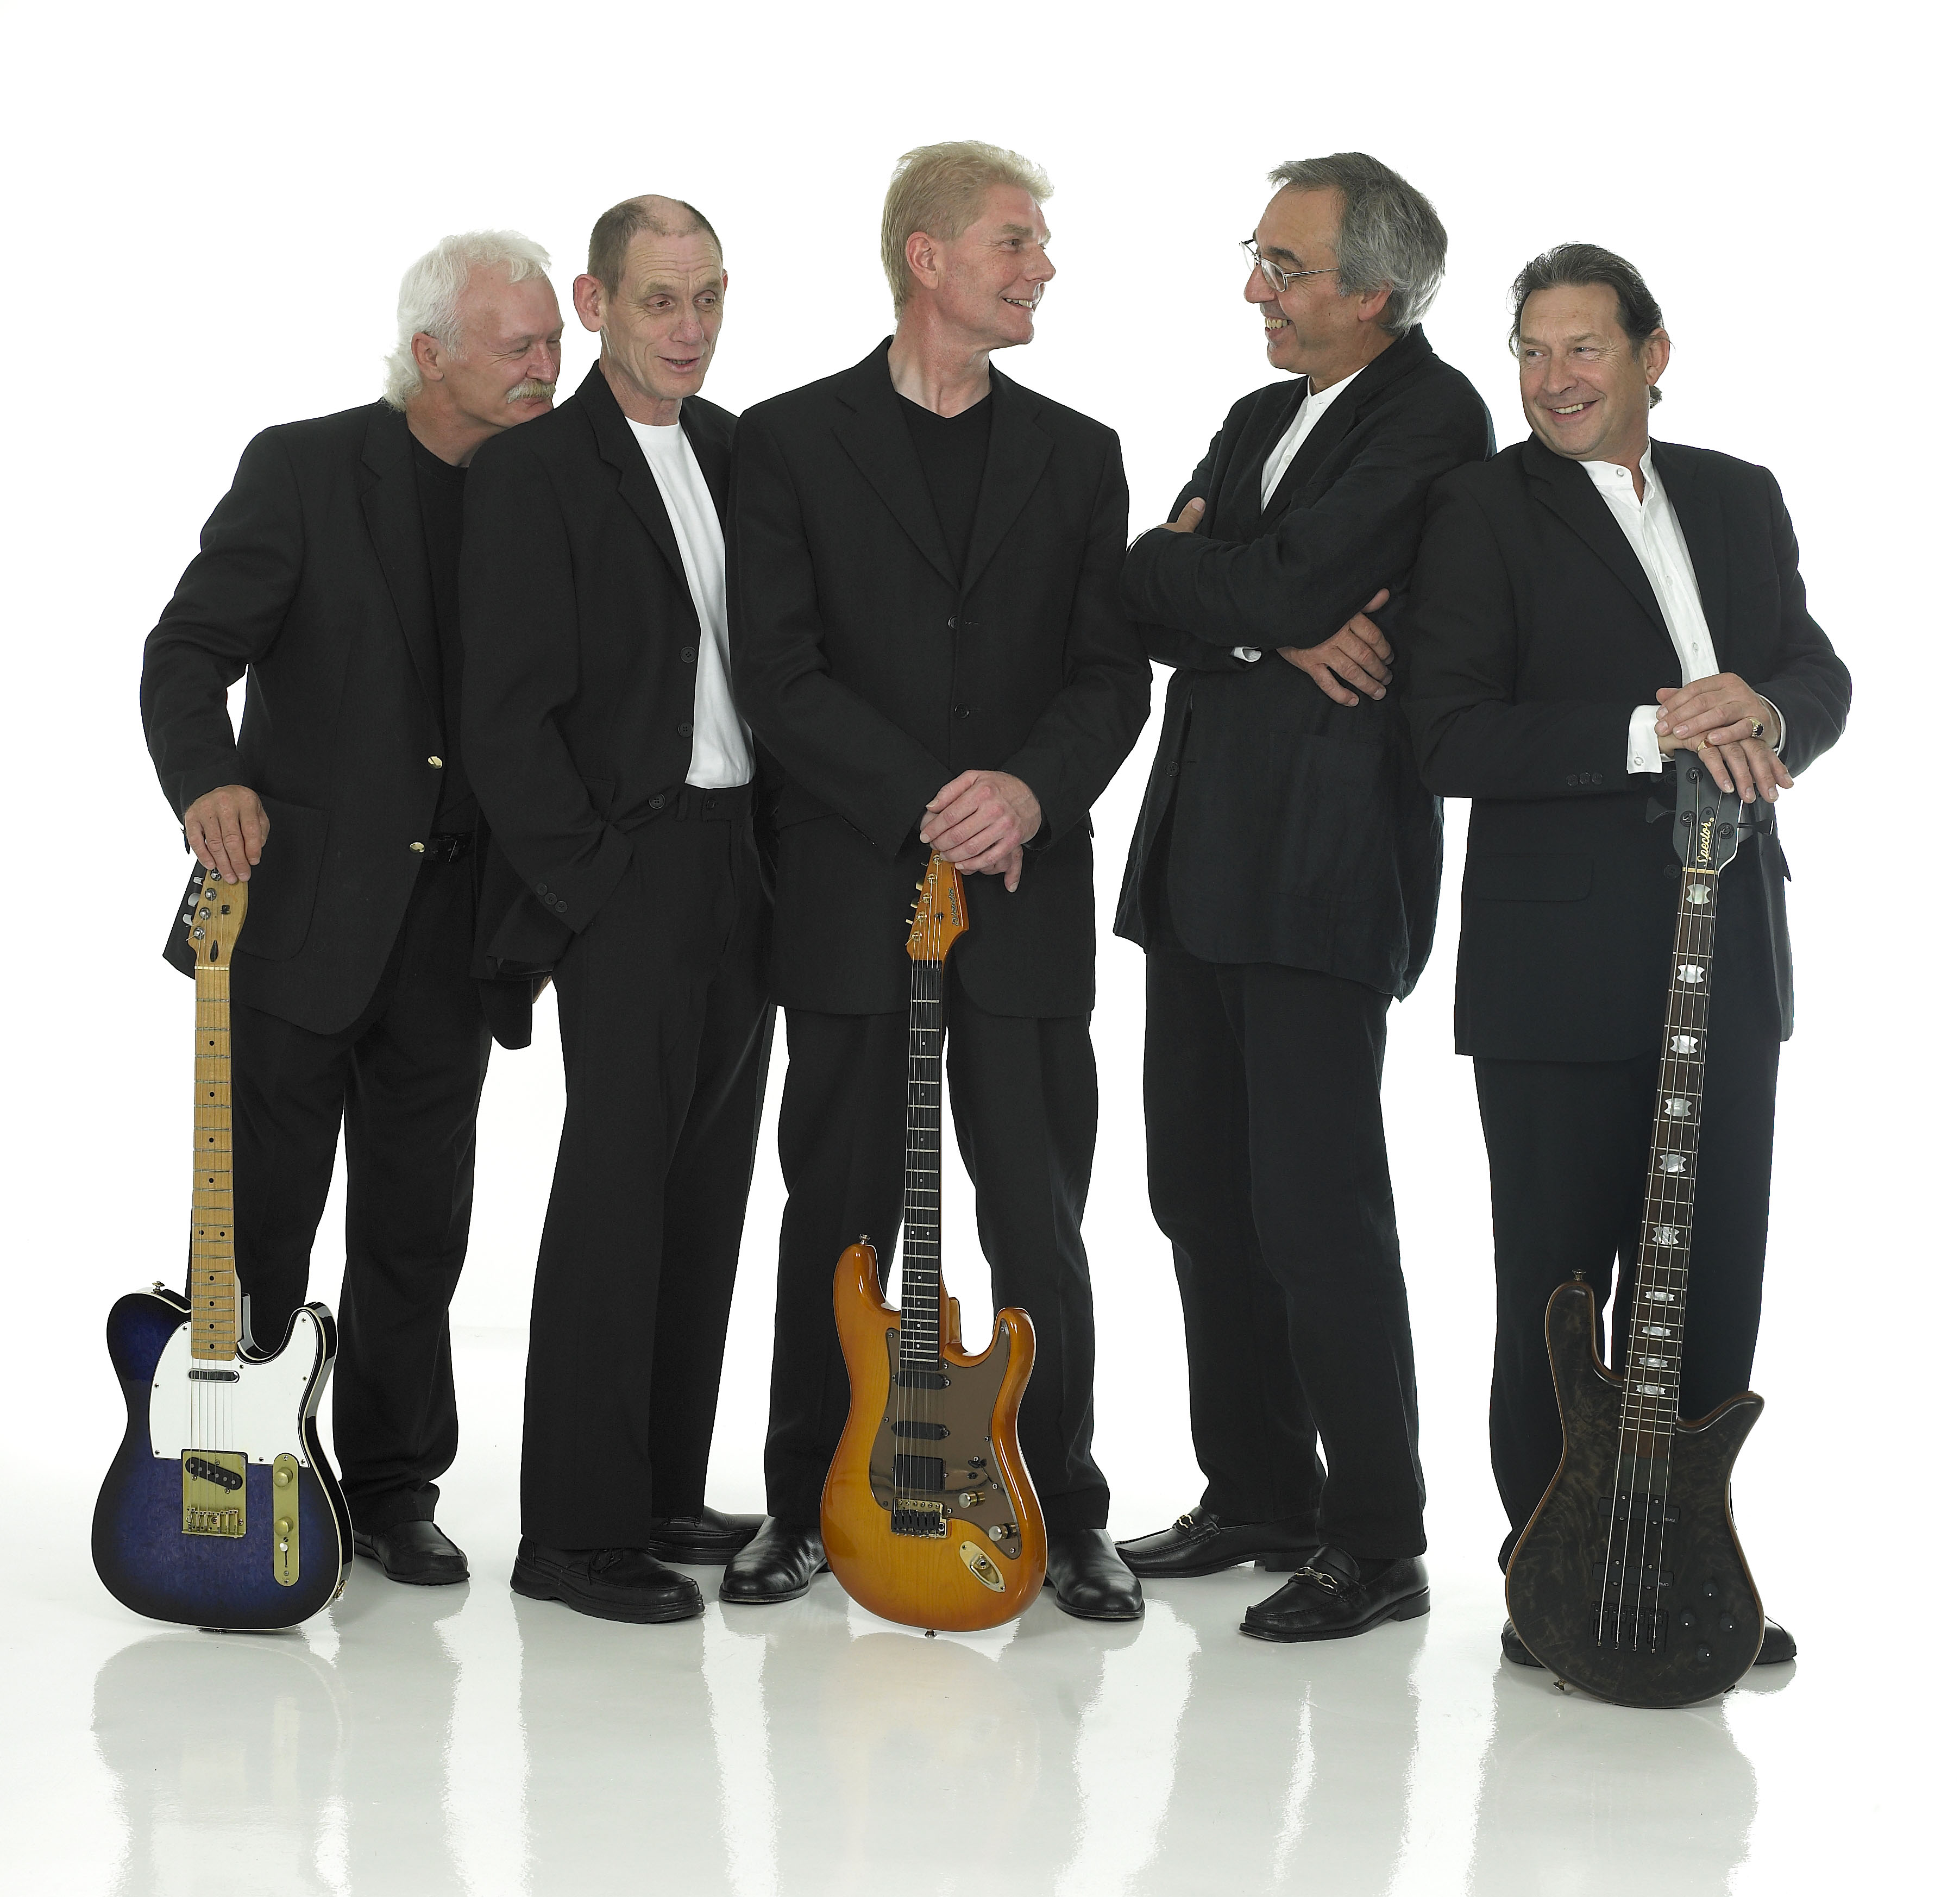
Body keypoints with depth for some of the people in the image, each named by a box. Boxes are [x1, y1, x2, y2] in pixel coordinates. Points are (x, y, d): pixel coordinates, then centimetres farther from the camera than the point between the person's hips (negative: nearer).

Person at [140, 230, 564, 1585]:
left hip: (452, 927, 4)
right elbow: (189, 649, -8)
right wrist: (210, 780, -26)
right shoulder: (305, 470, -5)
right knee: (258, 1223, 4)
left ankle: (394, 1486, 22)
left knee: (418, 1229, 9)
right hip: (300, 911, -3)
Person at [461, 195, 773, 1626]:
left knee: (706, 1188, 11)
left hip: (743, 873, 7)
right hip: (629, 876, -7)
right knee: (615, 1188, -6)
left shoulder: (737, 449, 12)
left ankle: (664, 1493, 22)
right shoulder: (534, 475, -8)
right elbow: (510, 716, -11)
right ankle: (576, 1533, 1)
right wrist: (594, 882, -14)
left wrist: (779, 856, 6)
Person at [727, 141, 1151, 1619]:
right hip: (852, 893, -2)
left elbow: (1113, 673, 5)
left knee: (1042, 1225, 4)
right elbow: (779, 675, -6)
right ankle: (809, 1507, 19)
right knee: (839, 1215, 6)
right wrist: (930, 805, -14)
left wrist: (1030, 789, -14)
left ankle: (1068, 1514, 15)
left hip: (1029, 897, 2)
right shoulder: (792, 440, 2)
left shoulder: (1078, 455, 10)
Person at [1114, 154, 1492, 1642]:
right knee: (1202, 1187, 13)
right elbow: (1151, 597, 5)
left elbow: (1296, 589, -21)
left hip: (1327, 866, -9)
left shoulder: (1433, 419, -8)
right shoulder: (1261, 420, 19)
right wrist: (1280, 625, -12)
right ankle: (1258, 1496, 26)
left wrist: (1198, 561, -2)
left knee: (1316, 1206, -7)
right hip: (1207, 855, 9)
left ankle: (1378, 1546, 3)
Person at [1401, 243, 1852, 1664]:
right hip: (1561, 972, -5)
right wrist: (1651, 735, -21)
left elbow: (1823, 682, 10)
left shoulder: (1741, 499, 13)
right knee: (1558, 1290, 3)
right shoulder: (1486, 509, -5)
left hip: (1729, 950, 5)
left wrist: (1761, 710, -13)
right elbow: (1448, 739, -13)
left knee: (1713, 1282, 10)